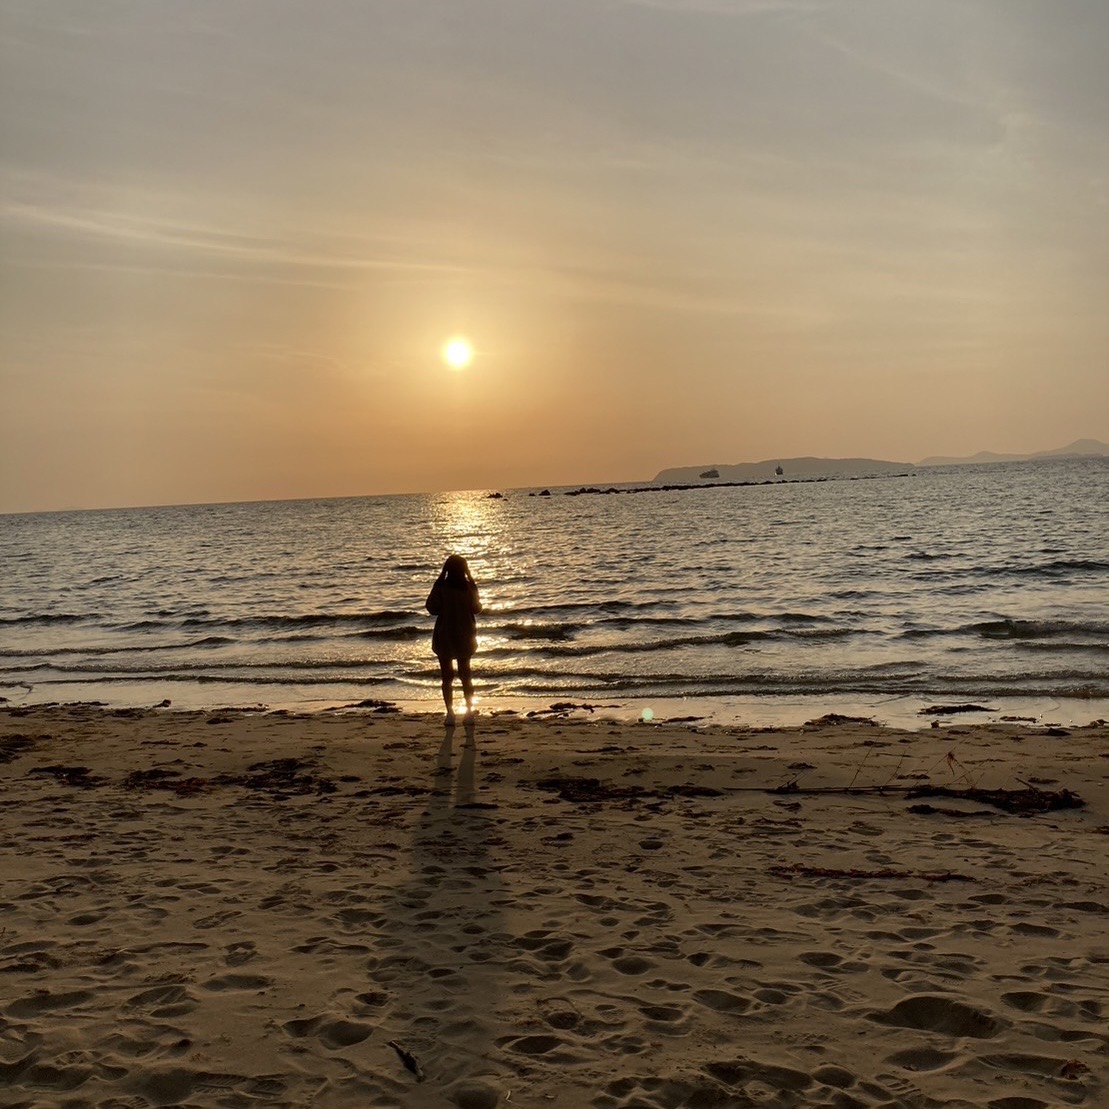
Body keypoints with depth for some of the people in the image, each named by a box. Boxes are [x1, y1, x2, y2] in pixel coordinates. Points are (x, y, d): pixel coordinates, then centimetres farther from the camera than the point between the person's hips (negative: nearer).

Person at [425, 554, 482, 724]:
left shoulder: (440, 587, -13)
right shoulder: (469, 586, -6)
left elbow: (432, 608, -10)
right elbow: (477, 609, 5)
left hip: (445, 637, -2)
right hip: (465, 636, 2)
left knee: (447, 676, 5)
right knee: (465, 674, 15)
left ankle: (450, 713, -2)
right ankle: (469, 710, 13)